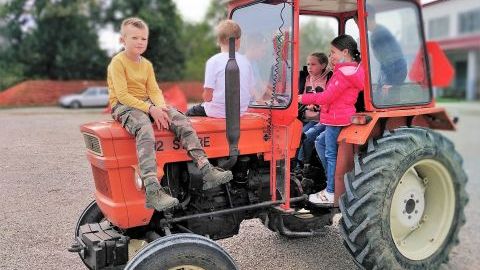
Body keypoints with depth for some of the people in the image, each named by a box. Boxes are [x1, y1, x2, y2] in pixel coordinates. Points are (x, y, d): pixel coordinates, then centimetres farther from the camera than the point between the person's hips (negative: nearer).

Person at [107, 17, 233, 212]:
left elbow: (154, 90, 8)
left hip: (147, 104, 7)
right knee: (145, 131, -39)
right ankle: (152, 192, -51)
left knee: (182, 121, -17)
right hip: (123, 106, -6)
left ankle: (206, 170, -24)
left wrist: (161, 107, -15)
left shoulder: (147, 65, 17)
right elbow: (122, 95, -16)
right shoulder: (117, 62, -6)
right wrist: (150, 109, -24)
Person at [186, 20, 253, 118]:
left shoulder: (213, 61, -14)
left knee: (189, 113, 20)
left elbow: (207, 96, -15)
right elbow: (250, 90, 3)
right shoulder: (245, 61, 0)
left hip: (218, 112, -5)